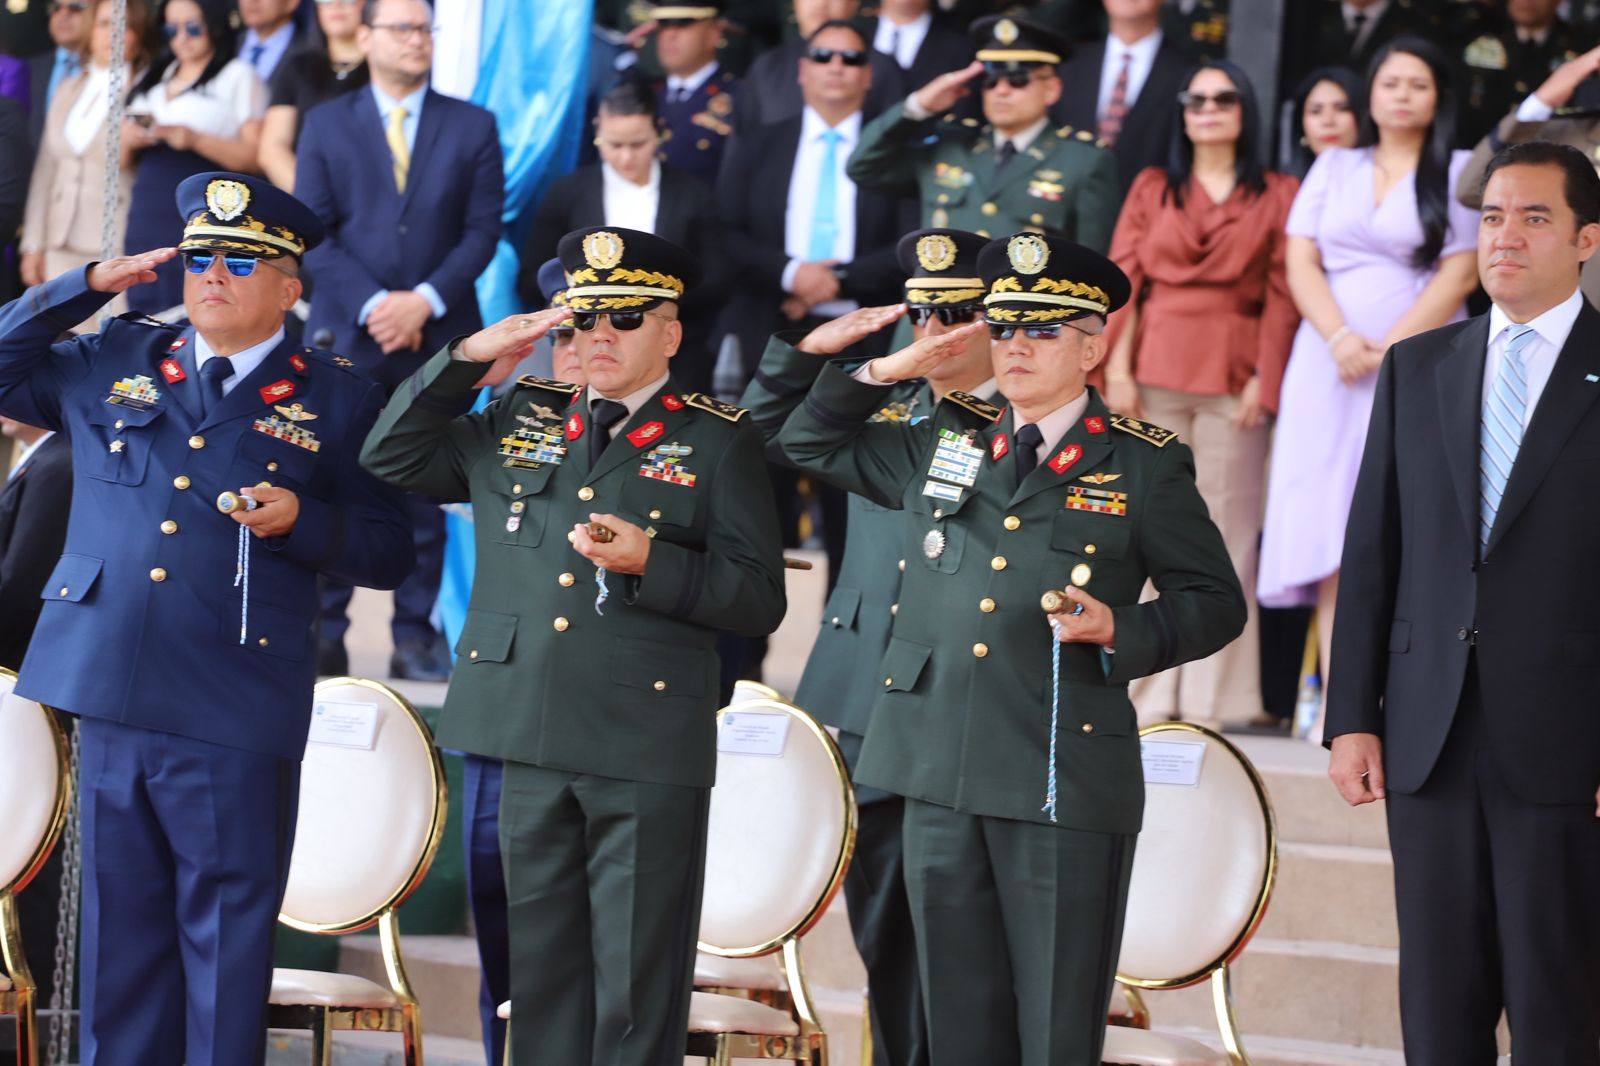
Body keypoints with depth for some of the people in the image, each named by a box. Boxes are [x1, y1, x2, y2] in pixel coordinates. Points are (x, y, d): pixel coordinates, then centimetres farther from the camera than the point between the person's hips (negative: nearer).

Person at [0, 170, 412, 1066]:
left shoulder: (338, 402, 5)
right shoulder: (110, 365, 13)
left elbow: (388, 554, 5)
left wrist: (302, 521, -14)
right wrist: (86, 288, 9)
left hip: (236, 719, -3)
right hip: (111, 694, 3)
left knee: (227, 936, 0)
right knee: (120, 926, 9)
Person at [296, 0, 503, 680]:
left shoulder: (472, 127, 9)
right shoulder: (327, 124, 8)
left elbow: (483, 230, 3)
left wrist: (425, 300, -10)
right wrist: (371, 305, -11)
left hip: (438, 337, 0)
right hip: (346, 336, 0)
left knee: (423, 495, 1)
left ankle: (415, 637, 6)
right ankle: (323, 635, 1)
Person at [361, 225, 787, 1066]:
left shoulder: (718, 441, 3)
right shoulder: (521, 419, 15)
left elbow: (758, 600, -2)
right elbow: (390, 456, 16)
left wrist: (650, 564, -17)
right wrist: (468, 360, 5)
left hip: (648, 751, -4)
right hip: (534, 743, 4)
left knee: (637, 991, -2)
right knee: (543, 974, 9)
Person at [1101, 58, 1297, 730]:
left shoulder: (1278, 196, 8)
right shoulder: (1152, 189, 13)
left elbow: (1282, 298, 3)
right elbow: (1121, 281, 7)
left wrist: (1265, 383, -6)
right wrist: (1117, 370, -4)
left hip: (1234, 380, -1)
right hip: (1154, 375, 1)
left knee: (1226, 530, -2)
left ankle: (1212, 698, 1)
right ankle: (1150, 694, 3)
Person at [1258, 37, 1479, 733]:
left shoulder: (1461, 174, 6)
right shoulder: (1334, 169, 15)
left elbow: (1457, 277, -3)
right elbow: (1300, 262, 7)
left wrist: (1389, 349, -12)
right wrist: (1340, 337, -9)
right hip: (1331, 370, 3)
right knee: (1332, 540, -6)